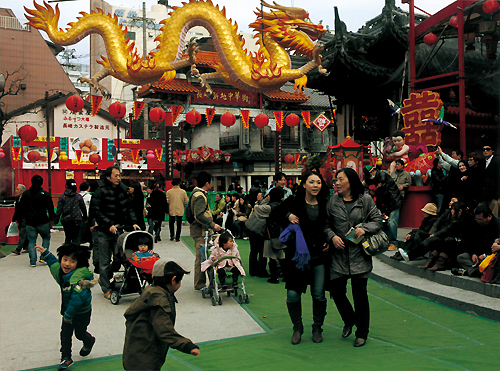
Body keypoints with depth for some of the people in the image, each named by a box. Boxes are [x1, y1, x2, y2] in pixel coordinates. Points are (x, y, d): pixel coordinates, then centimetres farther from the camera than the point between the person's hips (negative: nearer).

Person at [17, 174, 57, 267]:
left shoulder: (25, 194, 3)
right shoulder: (45, 194, -5)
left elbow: (21, 207, 11)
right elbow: (50, 208, -3)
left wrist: (24, 217, 25)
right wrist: (52, 219, 6)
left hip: (30, 222, 2)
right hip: (43, 222, -2)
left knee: (31, 241, 8)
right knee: (46, 237, 17)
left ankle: (33, 261, 2)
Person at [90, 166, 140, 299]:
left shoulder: (123, 190, 7)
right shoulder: (100, 192, -9)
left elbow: (129, 208, 11)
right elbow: (96, 211, -13)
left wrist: (133, 222, -2)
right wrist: (109, 225, -20)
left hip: (119, 229, 5)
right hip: (104, 231, -5)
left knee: (119, 258, 7)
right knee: (105, 261, 2)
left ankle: (103, 279, 31)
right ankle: (106, 289, 14)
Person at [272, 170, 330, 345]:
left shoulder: (325, 205, 4)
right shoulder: (294, 202, -1)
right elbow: (273, 215, 9)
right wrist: (288, 216, -8)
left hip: (319, 256, 2)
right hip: (297, 255, -1)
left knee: (319, 295, 4)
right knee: (293, 295, -3)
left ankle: (317, 328, 27)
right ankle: (297, 327, 22)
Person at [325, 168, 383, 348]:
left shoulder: (365, 200, 0)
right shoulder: (333, 201, 5)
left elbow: (378, 220, 3)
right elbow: (326, 224, 9)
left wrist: (364, 229, -14)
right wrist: (332, 236, -9)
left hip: (359, 254, -2)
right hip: (338, 254, 2)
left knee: (360, 293, 2)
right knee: (336, 290, 2)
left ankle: (362, 333, 20)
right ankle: (349, 320, 33)